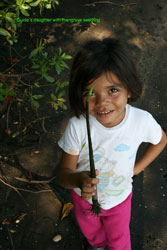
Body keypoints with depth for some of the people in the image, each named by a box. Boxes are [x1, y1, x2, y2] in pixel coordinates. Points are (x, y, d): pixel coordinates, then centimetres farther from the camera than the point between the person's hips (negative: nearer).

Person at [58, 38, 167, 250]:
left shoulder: (142, 121, -30)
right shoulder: (77, 127, -34)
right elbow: (64, 174, -25)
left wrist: (136, 168, -9)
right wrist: (79, 179, -47)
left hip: (120, 199, 0)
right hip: (84, 196, 1)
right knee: (90, 231, 34)